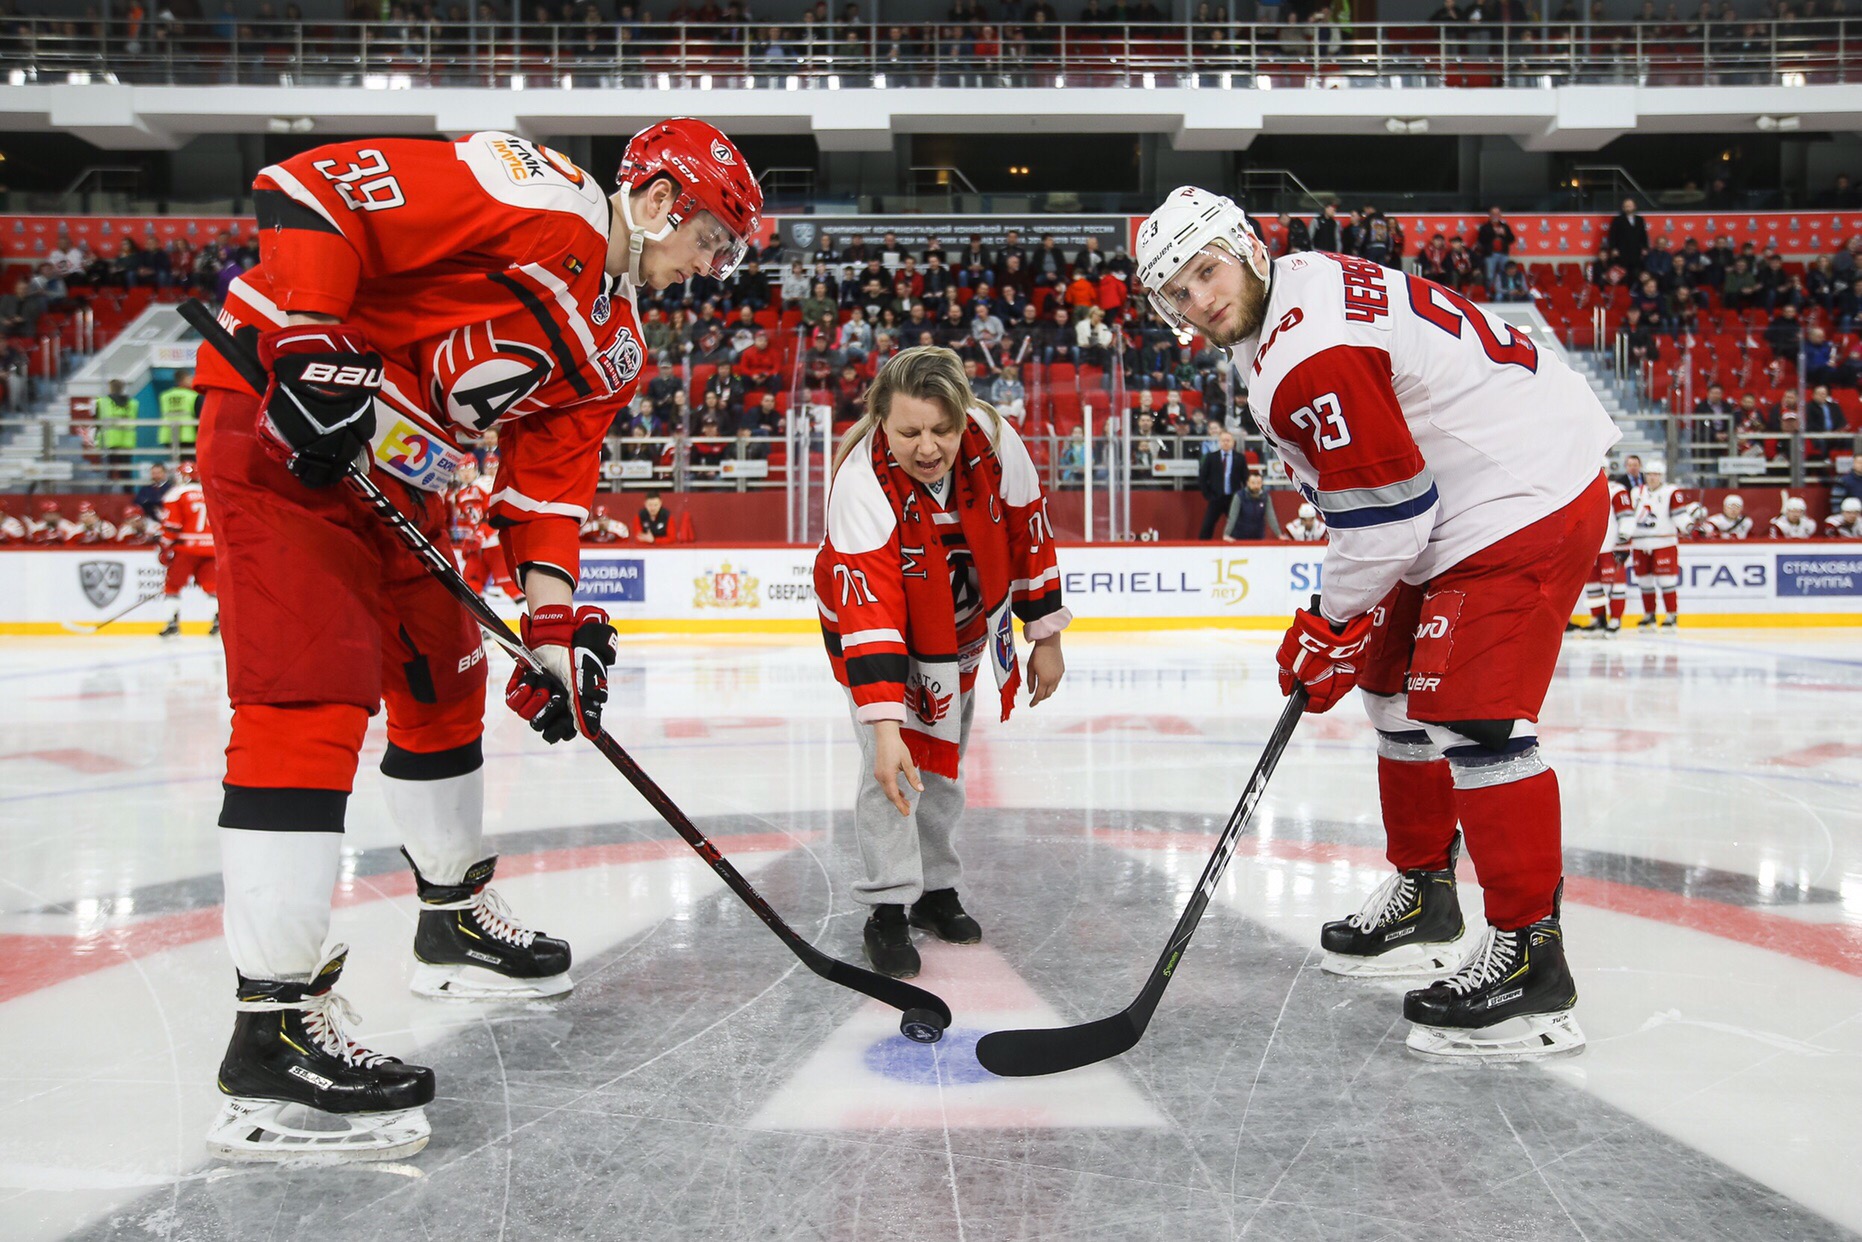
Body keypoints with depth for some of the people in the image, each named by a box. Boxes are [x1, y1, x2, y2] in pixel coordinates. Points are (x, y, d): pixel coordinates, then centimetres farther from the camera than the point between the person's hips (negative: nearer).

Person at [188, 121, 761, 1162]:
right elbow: (309, 187, -20)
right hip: (287, 423, -10)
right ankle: (275, 1029, -15)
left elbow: (550, 478, 10)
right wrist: (310, 348, -27)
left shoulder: (614, 349, 11)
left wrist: (557, 626, 1)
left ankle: (456, 919, 37)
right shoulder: (540, 196, -16)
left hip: (395, 476, 10)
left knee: (444, 682, 17)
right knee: (315, 702, -17)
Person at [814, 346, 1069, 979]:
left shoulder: (993, 440, -27)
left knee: (943, 763, 14)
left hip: (964, 622, 4)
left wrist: (1044, 636, -5)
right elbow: (869, 614, -42)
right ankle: (888, 909, -1)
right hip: (878, 619, -4)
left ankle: (936, 889, 30)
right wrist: (885, 727, -48)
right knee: (893, 762, -15)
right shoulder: (861, 482, -37)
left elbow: (1028, 532, -11)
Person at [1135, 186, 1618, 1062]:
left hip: (1527, 503, -12)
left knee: (1467, 715, -16)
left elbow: (1386, 501, -23)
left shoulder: (1308, 351, -23)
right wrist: (1344, 613, 17)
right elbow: (1371, 474, 19)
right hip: (1467, 503, 12)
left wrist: (1335, 624, -10)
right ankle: (1422, 898, 30)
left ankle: (1530, 959, -8)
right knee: (1398, 685, 17)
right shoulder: (1306, 289, 11)